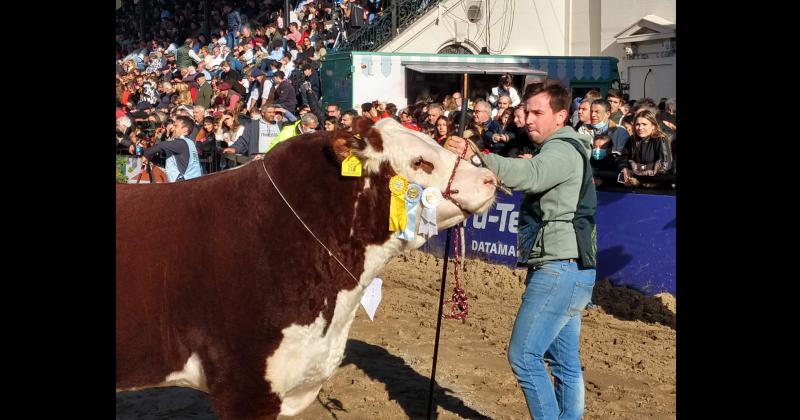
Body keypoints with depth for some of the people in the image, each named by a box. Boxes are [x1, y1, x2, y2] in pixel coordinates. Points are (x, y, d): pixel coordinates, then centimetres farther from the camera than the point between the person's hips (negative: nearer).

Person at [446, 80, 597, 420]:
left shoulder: (562, 150, -13)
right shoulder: (567, 149, 23)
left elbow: (528, 175, -33)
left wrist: (475, 157, -42)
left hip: (558, 270, -11)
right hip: (571, 270, 11)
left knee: (524, 355, -10)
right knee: (565, 363, 13)